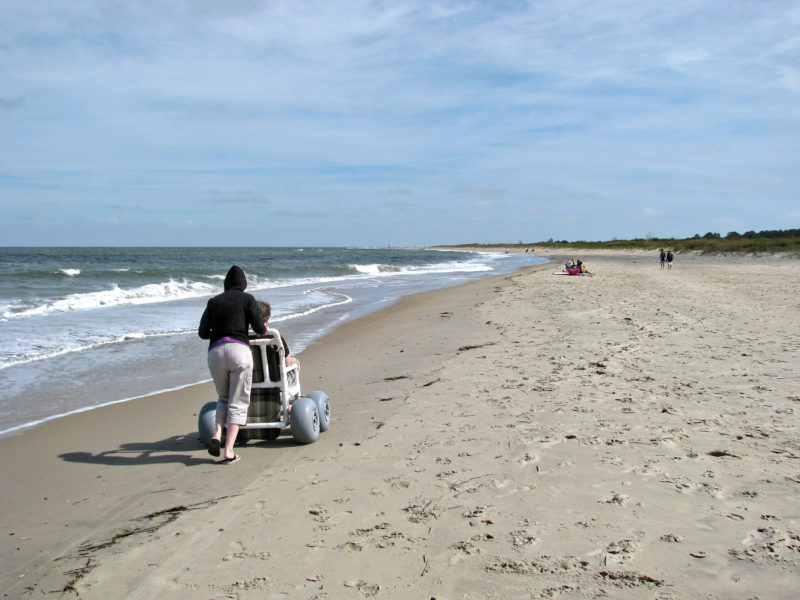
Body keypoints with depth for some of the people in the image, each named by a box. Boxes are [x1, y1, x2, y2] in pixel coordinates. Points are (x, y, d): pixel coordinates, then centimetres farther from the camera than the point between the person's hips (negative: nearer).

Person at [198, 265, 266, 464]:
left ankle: (217, 433, -2)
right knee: (238, 402, 3)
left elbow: (203, 332, 13)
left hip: (215, 352, 3)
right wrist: (265, 328, 25)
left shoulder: (214, 302, 17)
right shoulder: (247, 299, 9)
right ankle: (228, 451, -6)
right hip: (239, 350, -3)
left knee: (224, 398, 23)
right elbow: (259, 328, 2)